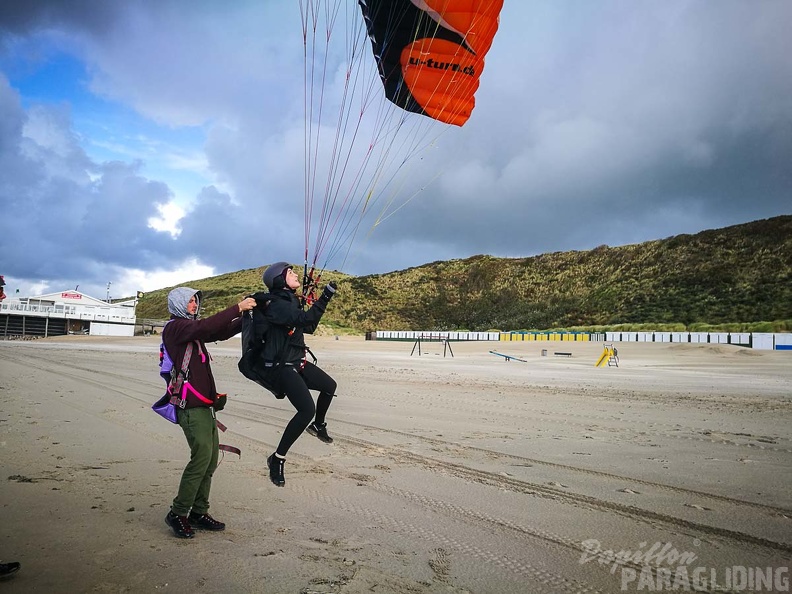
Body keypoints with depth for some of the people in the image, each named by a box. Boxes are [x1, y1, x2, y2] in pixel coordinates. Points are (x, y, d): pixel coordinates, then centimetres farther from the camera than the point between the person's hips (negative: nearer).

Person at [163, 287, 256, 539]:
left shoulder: (189, 327, 21)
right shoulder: (175, 327, -7)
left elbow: (221, 332, 19)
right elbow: (205, 327, -25)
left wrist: (246, 317, 5)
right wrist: (238, 308, -25)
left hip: (205, 402, 9)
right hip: (191, 404, -9)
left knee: (210, 459, 9)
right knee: (202, 456, -13)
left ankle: (199, 512, 18)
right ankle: (178, 513, 0)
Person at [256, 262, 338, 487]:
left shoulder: (291, 301, 10)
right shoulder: (277, 305, -20)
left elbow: (308, 327, 18)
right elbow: (305, 318, -35)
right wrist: (325, 296, -32)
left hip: (297, 363, 10)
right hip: (281, 367, -10)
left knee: (329, 386, 22)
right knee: (307, 410, -22)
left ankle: (317, 426, 45)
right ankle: (277, 459, -8)